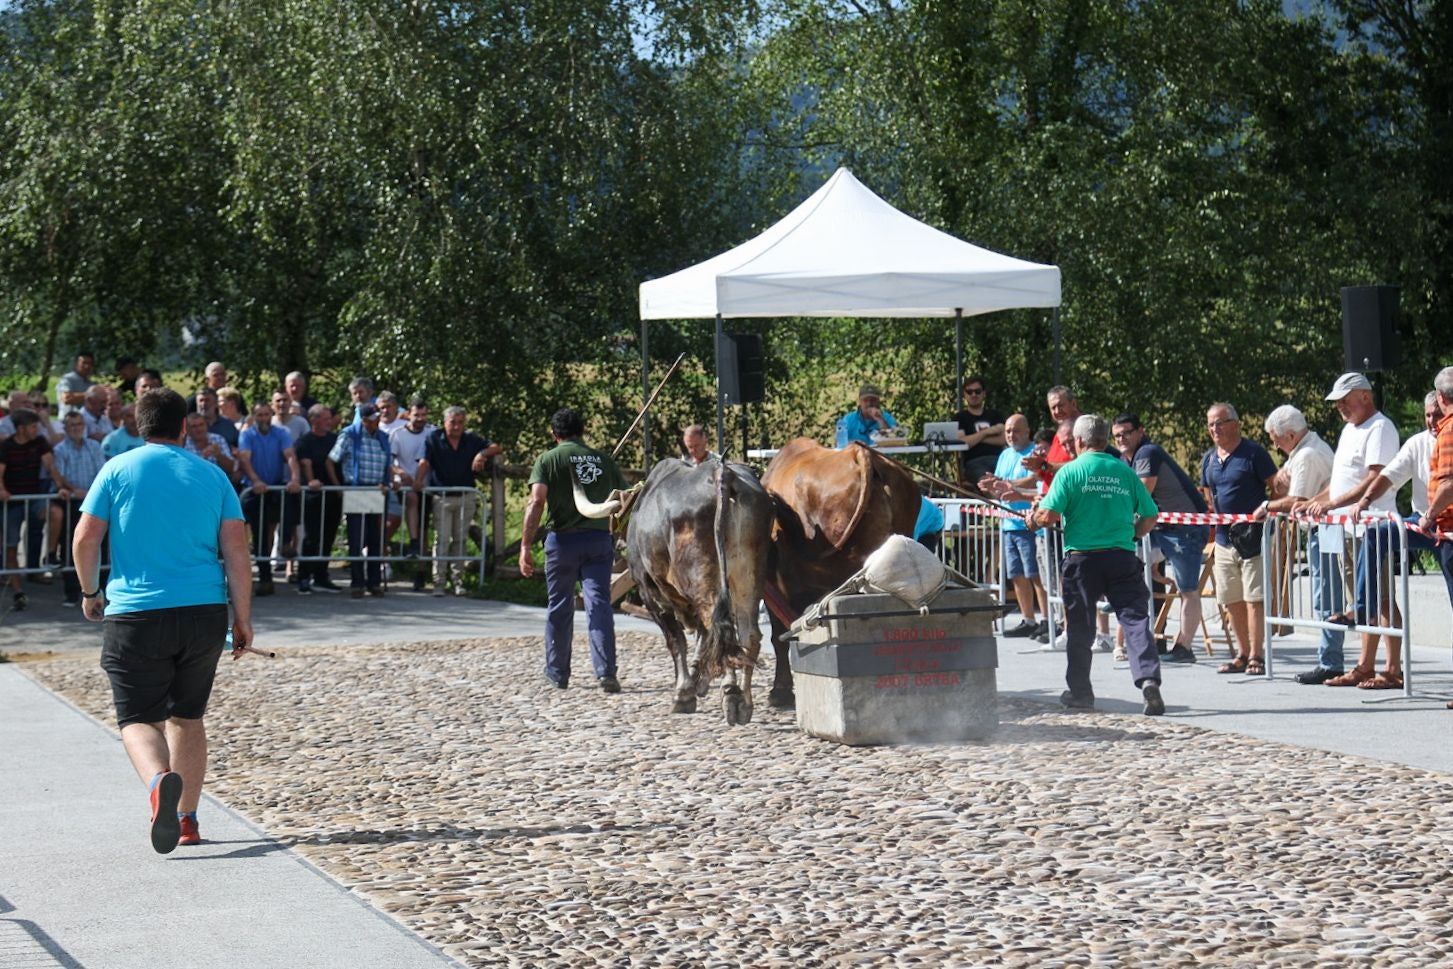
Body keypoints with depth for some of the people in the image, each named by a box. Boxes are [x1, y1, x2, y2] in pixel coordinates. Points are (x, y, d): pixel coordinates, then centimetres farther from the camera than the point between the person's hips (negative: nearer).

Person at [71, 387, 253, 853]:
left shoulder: (118, 470, 2)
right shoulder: (212, 475, 7)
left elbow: (85, 540, -2)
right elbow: (236, 552, 2)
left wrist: (90, 592, 14)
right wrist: (243, 619, 6)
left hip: (134, 616, -2)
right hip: (204, 613, 2)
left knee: (138, 720, 2)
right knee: (187, 717, 17)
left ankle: (160, 780, -29)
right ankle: (187, 819, 18)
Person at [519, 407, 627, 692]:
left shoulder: (548, 460, 1)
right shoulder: (604, 460, 10)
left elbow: (536, 502, -11)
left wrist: (526, 545, -14)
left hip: (563, 540, -1)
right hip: (599, 540, 1)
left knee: (559, 608, 12)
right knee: (599, 604, -2)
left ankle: (557, 674, 22)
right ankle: (606, 670, -17)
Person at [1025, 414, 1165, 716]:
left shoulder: (1071, 471, -2)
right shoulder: (1125, 471, 8)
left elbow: (1050, 514, -11)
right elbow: (1150, 518, 10)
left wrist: (1033, 520, 10)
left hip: (1082, 558, -2)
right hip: (1123, 556, 2)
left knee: (1080, 628, 9)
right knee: (1135, 618, -2)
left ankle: (1080, 691, 18)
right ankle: (1148, 678, -21)